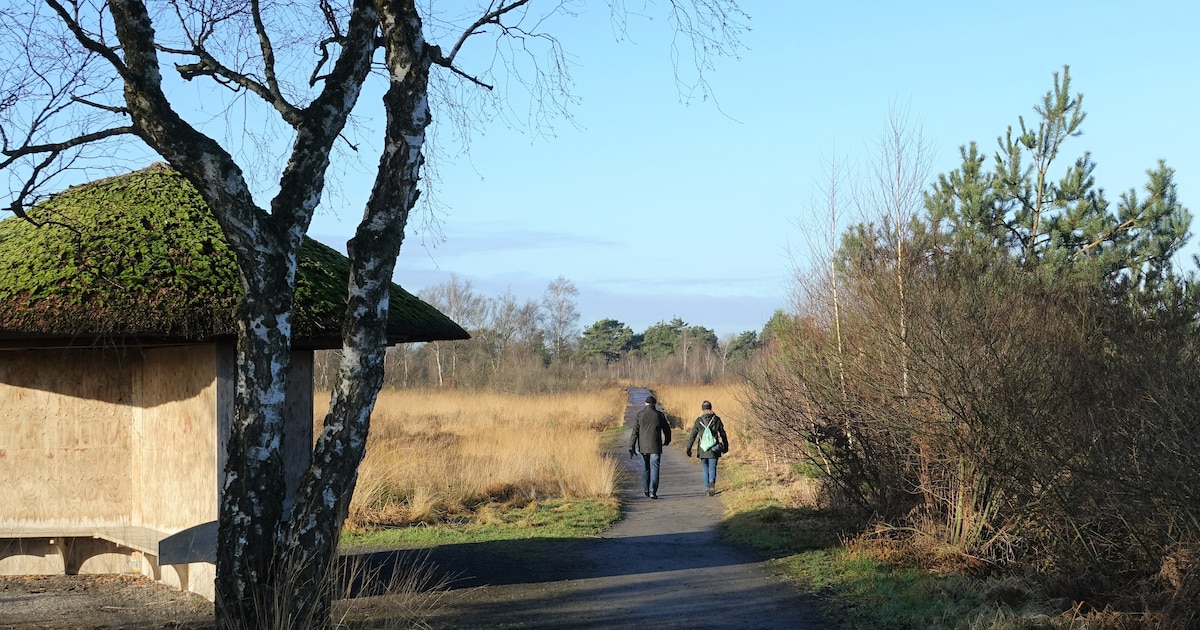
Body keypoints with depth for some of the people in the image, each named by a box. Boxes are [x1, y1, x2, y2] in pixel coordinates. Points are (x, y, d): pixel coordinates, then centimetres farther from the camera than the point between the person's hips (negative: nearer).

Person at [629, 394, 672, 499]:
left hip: (643, 447, 2)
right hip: (655, 447, -2)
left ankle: (646, 490, 23)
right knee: (654, 468, -1)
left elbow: (635, 431, -5)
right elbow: (667, 430, 8)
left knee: (645, 468, 15)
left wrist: (631, 447, -3)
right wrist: (667, 441, 29)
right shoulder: (659, 415, -2)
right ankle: (653, 491, -10)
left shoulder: (640, 414, -2)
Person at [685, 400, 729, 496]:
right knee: (712, 468, 3)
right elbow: (723, 434, 6)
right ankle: (712, 483, -24)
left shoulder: (699, 421, -2)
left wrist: (688, 449, 2)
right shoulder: (716, 419, 0)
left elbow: (692, 436, -3)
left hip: (703, 450, 0)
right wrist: (725, 446, 18)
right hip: (713, 450, 0)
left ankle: (707, 488, 15)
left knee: (705, 469, 14)